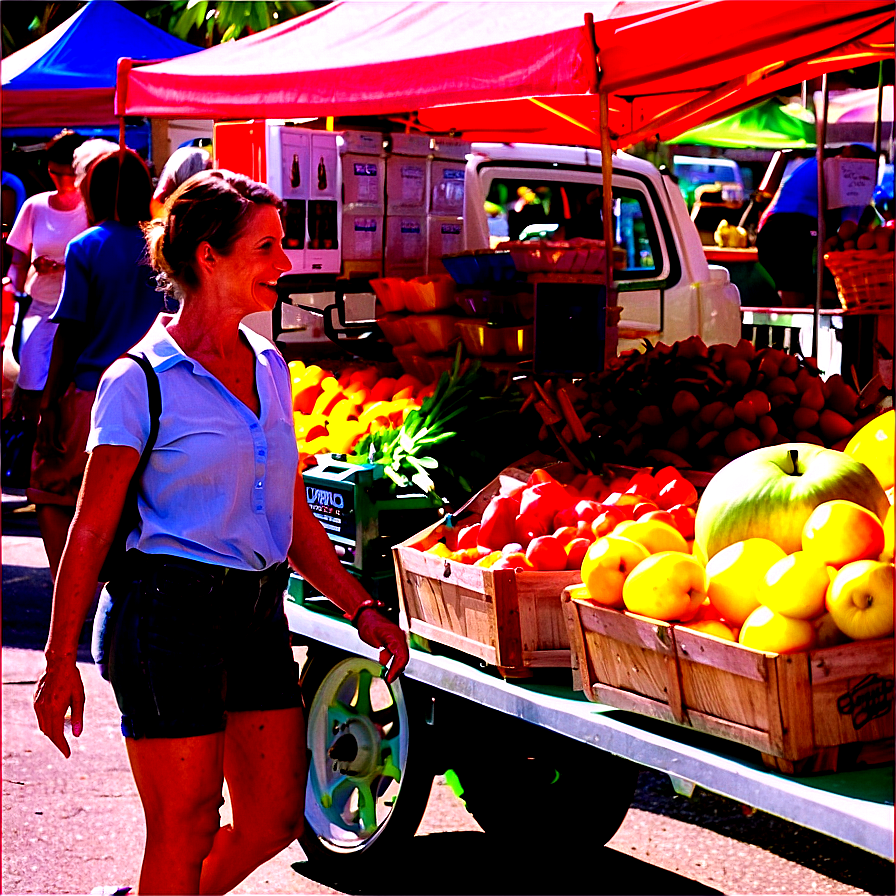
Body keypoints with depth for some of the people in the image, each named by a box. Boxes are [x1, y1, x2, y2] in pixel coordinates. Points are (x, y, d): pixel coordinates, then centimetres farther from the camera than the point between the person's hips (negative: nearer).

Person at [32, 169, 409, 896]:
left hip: (258, 611, 7)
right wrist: (61, 663, -9)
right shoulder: (142, 379, -9)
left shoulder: (269, 367, 11)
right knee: (186, 832, -1)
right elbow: (93, 529, -8)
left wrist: (361, 608, 10)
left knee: (275, 819, 9)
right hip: (169, 612, -7)